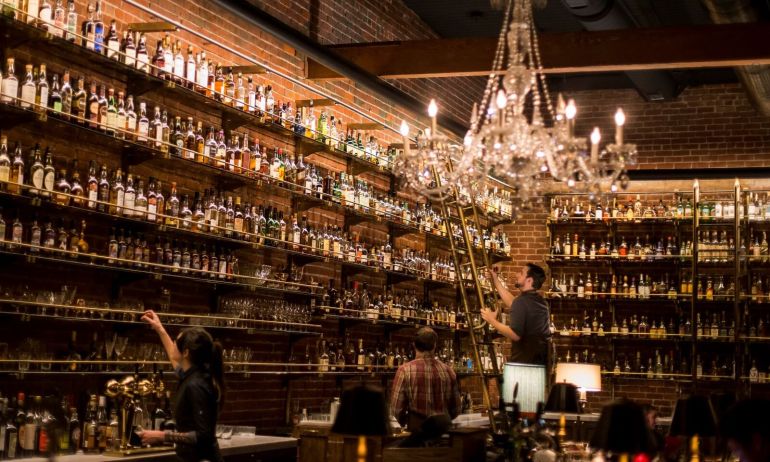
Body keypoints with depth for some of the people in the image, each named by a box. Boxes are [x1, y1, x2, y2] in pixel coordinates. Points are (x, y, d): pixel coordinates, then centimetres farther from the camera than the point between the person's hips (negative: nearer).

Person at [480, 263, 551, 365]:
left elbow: (515, 335, -21)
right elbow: (512, 303, 25)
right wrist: (495, 280, 29)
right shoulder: (539, 300, 14)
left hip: (524, 361, -9)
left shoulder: (522, 301, -16)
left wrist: (492, 321, -9)